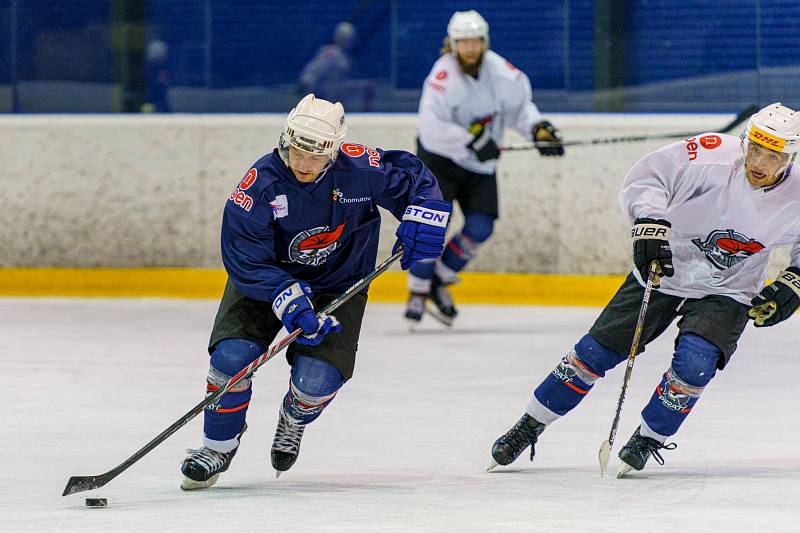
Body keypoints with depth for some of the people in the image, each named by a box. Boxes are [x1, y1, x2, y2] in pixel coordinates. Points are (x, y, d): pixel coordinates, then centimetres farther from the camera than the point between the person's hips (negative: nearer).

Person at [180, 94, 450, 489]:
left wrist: (422, 220, -21)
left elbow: (413, 177, -3)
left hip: (339, 284, 1)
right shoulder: (259, 185, -26)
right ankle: (219, 444, 5)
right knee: (232, 357, -21)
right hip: (266, 278, -1)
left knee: (317, 378, -17)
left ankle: (295, 420, 23)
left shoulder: (360, 170, -22)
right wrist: (288, 300, -37)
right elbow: (246, 260, -27)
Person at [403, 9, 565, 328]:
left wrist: (537, 128, -10)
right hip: (439, 158, -5)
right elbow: (432, 128, -30)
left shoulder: (499, 70, -8)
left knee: (480, 227, -6)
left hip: (480, 163, 5)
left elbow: (519, 104, 8)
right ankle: (417, 293, -2)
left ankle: (440, 282, 12)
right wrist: (473, 142, -33)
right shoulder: (444, 75, -23)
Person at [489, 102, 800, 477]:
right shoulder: (714, 155, -25)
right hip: (664, 268, 0)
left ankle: (648, 438, 1)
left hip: (725, 294, 0)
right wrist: (650, 223, -35)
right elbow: (647, 177, -21)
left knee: (694, 362, -24)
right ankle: (530, 426, 17)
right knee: (596, 351, -1)